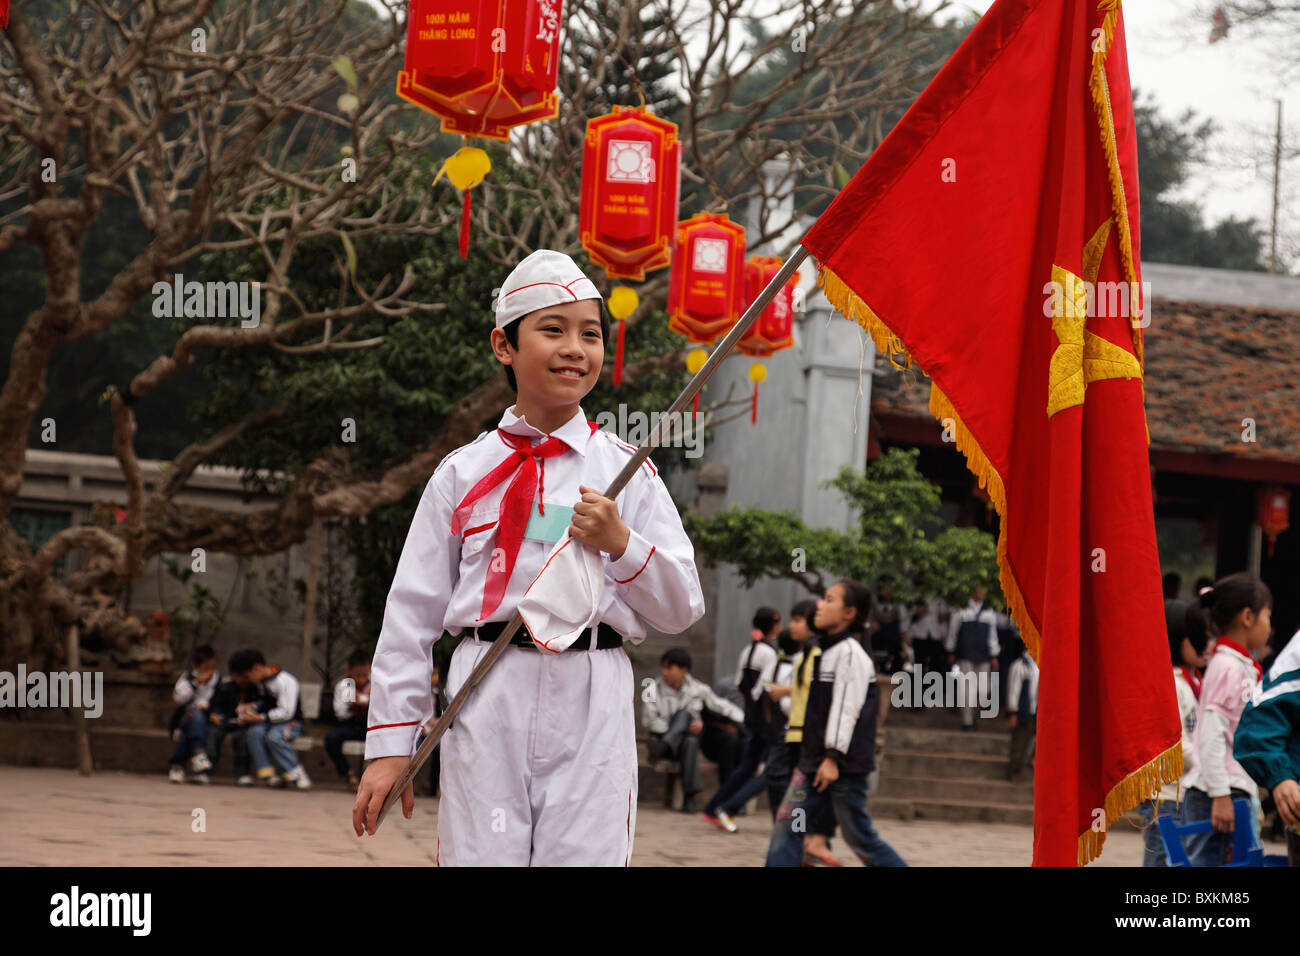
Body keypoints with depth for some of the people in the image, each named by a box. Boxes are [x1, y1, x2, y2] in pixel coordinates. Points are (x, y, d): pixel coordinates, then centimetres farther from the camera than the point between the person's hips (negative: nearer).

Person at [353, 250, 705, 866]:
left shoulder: (626, 472, 10)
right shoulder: (463, 473, 9)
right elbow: (412, 610, 9)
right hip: (487, 696, 0)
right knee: (479, 856, -6)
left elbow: (681, 611, 10)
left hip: (592, 700, 0)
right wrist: (389, 743, 4)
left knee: (586, 856, -6)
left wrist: (621, 543, -7)